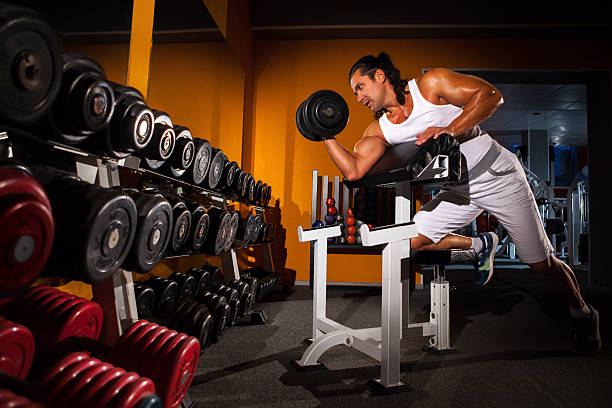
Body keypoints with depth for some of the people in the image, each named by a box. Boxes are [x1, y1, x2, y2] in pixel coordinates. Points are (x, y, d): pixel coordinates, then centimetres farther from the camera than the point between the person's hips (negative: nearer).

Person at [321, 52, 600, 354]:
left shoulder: (430, 83, -14)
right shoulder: (379, 130, -2)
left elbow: (491, 95, -22)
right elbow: (353, 171, -13)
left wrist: (450, 130, -33)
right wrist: (328, 135, -16)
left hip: (497, 176, -5)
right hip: (459, 190, 5)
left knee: (541, 263, 4)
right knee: (412, 239, -8)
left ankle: (581, 313, 35)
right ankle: (479, 246, 16)